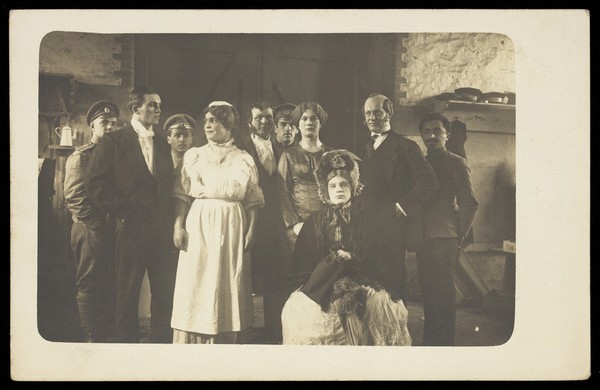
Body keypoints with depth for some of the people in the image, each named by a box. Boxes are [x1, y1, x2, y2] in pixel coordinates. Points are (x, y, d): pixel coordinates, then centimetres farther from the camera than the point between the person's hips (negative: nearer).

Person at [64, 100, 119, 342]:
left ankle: (107, 333, 16)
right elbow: (75, 197, -13)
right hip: (90, 230, -6)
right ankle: (91, 337, 3)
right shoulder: (80, 157, -4)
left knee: (108, 283, 10)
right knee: (89, 284, -2)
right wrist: (98, 224, -15)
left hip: (111, 230, 6)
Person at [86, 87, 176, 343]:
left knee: (165, 291, 4)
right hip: (132, 228, -4)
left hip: (162, 229, 5)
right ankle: (127, 340, 14)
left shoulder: (163, 145, 16)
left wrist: (170, 219, 4)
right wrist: (124, 211, -11)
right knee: (128, 291, 4)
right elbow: (98, 185, -6)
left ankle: (162, 340, 13)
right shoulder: (114, 142, 0)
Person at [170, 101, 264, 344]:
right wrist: (178, 225, -7)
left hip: (232, 228, 0)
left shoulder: (244, 160, 7)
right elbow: (182, 194, 4)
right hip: (199, 226, 1)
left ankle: (229, 340, 9)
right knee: (196, 285, -1)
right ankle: (195, 348, 5)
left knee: (229, 285, 1)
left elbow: (253, 201, 5)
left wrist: (251, 231, -6)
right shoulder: (194, 155, 9)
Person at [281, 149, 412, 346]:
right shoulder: (315, 221, 10)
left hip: (359, 283, 0)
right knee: (299, 307, -31)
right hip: (320, 284, 0)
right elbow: (302, 263, 6)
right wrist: (332, 260, -9)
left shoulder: (362, 219, 10)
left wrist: (350, 258, -12)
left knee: (382, 304, -30)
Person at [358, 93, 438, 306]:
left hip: (393, 230, -6)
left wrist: (402, 207, -12)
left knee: (392, 284, -4)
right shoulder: (366, 148, 19)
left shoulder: (405, 146, -2)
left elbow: (428, 181, -10)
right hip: (368, 230, 6)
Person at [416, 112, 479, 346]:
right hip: (424, 237, 6)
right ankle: (430, 338, 18)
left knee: (442, 291, -3)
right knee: (427, 289, 9)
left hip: (444, 238, -6)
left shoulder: (456, 164, -2)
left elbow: (470, 203, -6)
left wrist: (460, 236, -3)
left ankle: (444, 341, 4)